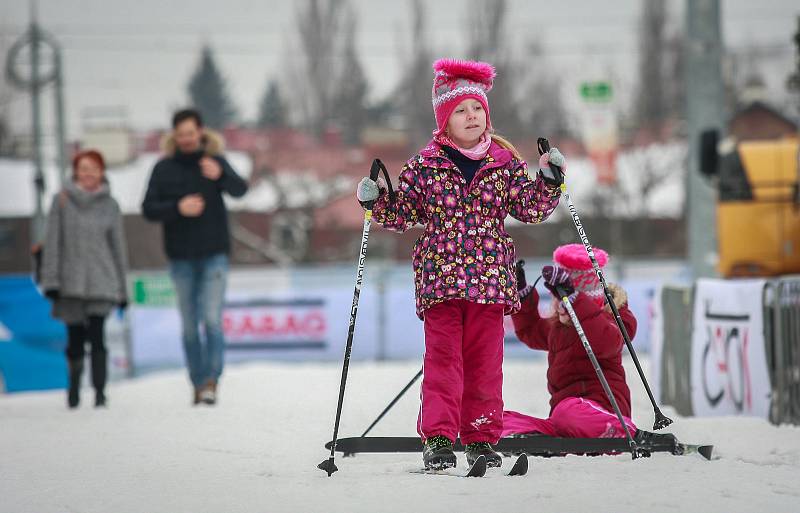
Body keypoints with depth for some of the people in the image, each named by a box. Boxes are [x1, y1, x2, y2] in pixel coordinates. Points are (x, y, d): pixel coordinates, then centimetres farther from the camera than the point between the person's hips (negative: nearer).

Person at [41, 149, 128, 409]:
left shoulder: (109, 205, 7)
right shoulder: (62, 201, 3)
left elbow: (118, 246, 10)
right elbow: (52, 242, 1)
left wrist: (122, 288, 9)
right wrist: (51, 280, -6)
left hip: (101, 281, 0)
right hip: (70, 281, 0)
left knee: (96, 336, -14)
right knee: (75, 339, 5)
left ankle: (100, 390, -11)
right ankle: (74, 383, 27)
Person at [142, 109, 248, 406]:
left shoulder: (215, 162, -1)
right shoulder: (164, 169, 3)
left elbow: (240, 190, -17)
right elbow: (148, 209, -1)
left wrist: (220, 175, -37)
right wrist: (178, 208, -18)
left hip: (214, 255, -2)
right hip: (181, 258, 2)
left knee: (212, 320, -12)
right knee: (189, 325, 7)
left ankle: (211, 381, -16)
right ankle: (198, 382, 14)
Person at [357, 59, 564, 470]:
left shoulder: (505, 164, 8)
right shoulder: (424, 166, 3)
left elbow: (531, 207, 8)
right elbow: (399, 214, 7)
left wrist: (550, 182, -6)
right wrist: (375, 199, -10)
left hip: (490, 279, 2)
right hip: (441, 277, -2)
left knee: (485, 360, 5)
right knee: (442, 359, -7)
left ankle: (481, 438, 13)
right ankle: (438, 439, -6)